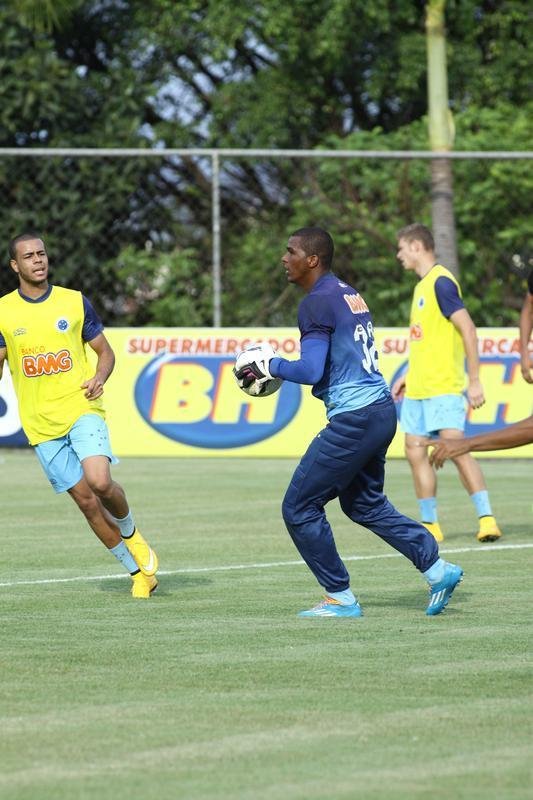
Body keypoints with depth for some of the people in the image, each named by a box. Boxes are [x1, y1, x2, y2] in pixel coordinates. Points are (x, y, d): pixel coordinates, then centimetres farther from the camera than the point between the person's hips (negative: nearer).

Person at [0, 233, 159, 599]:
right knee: (86, 500, -1)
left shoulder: (75, 302, 2)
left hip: (82, 408, -1)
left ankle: (130, 533, 7)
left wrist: (99, 378, -10)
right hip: (41, 424, 1)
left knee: (99, 481, -24)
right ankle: (138, 570, 12)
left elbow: (105, 352, 10)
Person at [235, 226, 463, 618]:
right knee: (365, 504, 25)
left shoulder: (317, 302, -14)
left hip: (354, 419, -10)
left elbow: (312, 371, -21)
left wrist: (268, 365, -5)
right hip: (382, 409, 10)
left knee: (299, 508, 1)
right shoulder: (350, 294, 15)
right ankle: (438, 569, 21)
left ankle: (341, 598, 6)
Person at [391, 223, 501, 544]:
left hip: (444, 386, -10)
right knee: (416, 452, 6)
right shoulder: (423, 285, 16)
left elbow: (468, 329, -18)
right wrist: (408, 375, 24)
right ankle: (430, 526, 12)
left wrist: (475, 380, -21)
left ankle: (487, 519, -17)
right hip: (418, 387, 10)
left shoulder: (441, 282, -13)